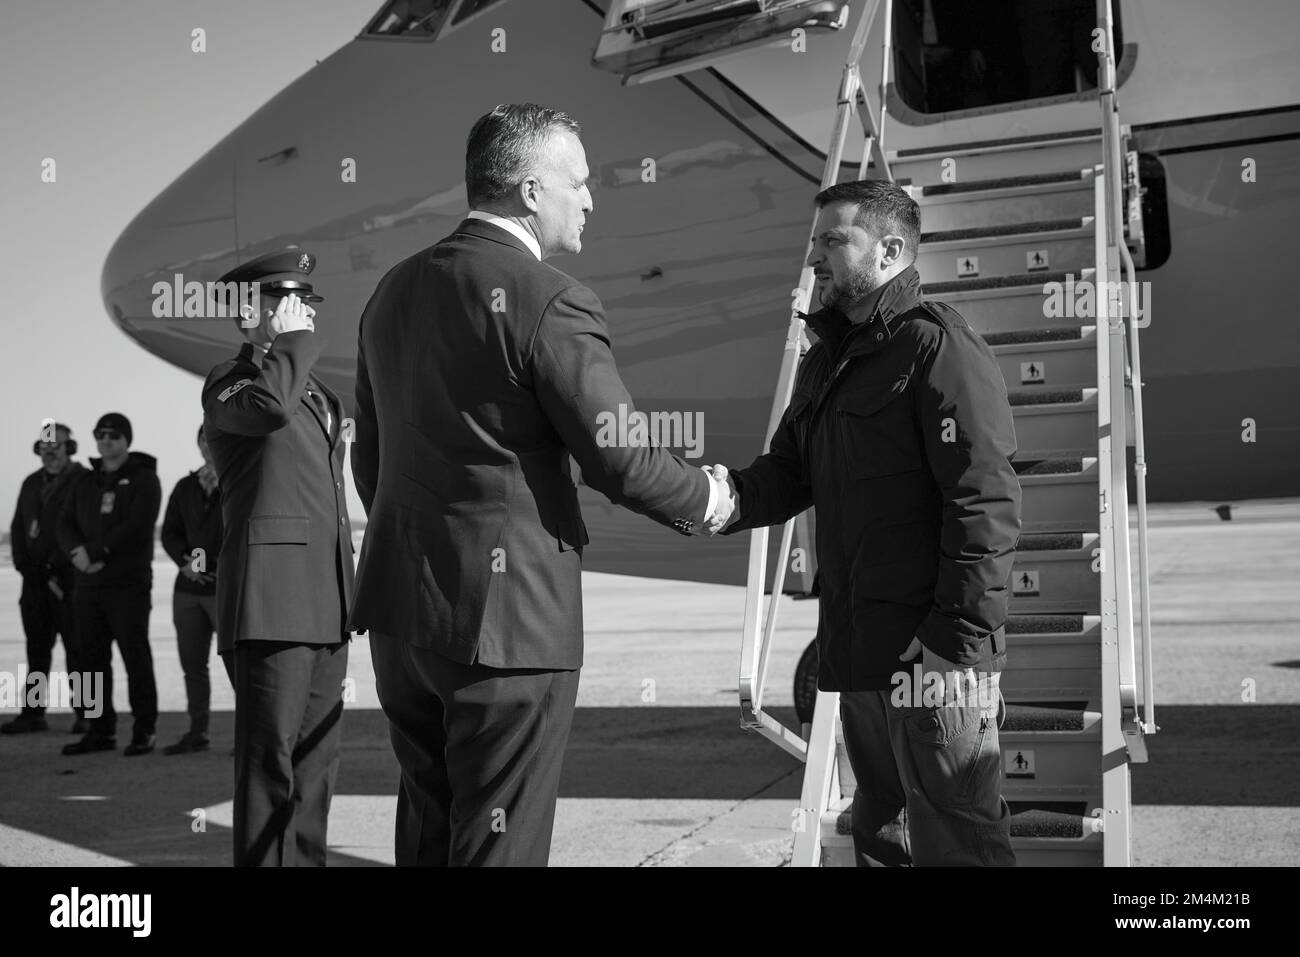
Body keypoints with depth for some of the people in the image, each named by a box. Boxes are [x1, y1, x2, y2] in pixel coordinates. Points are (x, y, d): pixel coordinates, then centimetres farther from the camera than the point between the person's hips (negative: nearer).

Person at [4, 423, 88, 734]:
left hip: (68, 577, -6)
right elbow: (18, 526, 17)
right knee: (36, 646, 8)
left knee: (76, 647, -5)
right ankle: (32, 713, 11)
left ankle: (85, 714, -1)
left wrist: (56, 568, -14)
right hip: (35, 577, 6)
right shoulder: (31, 483, 18)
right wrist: (24, 566, 2)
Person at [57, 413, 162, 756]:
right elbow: (65, 523, 9)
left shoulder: (144, 479, 0)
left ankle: (144, 731, 1)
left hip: (129, 585, -6)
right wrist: (77, 551, -12)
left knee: (135, 657, -5)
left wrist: (95, 551, -18)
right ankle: (102, 730, 15)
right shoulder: (85, 481, 17)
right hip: (88, 584, 6)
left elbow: (137, 526, -14)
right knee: (94, 659, 7)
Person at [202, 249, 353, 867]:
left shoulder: (317, 392, 23)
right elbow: (269, 404, -27)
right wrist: (294, 339, -9)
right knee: (270, 757, -8)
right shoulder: (230, 381, -1)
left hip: (328, 605, 8)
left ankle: (306, 858, 17)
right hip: (272, 597, -8)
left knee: (316, 754, 10)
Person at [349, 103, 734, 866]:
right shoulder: (549, 301, -15)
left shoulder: (393, 290, 10)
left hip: (398, 602, 8)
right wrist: (709, 501, 4)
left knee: (427, 831, 19)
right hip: (507, 611, -8)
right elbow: (620, 459, -15)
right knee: (499, 841, 3)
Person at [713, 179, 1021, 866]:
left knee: (955, 840, -3)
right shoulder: (825, 362, 19)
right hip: (857, 652, 9)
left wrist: (958, 637, -22)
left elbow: (986, 505, -16)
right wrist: (734, 495, -5)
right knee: (882, 831, 18)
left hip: (931, 654, -9)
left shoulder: (939, 348, -9)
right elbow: (788, 470, 19)